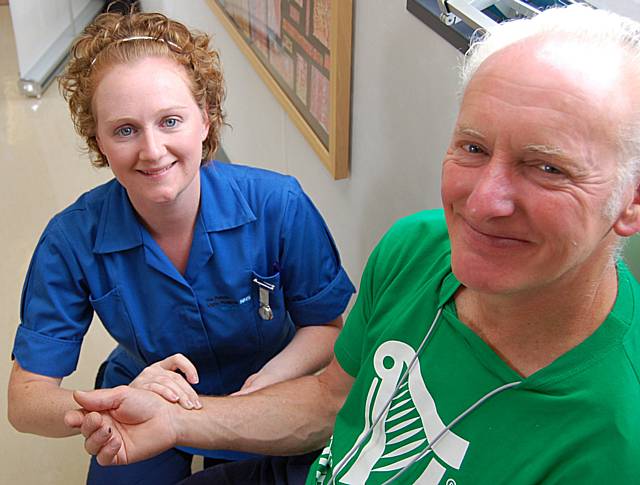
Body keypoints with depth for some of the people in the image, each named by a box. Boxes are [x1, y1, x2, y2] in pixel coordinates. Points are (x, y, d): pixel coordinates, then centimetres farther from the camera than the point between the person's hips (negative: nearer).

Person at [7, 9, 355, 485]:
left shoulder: (279, 205, -24)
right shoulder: (72, 240, -21)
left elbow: (328, 325, -11)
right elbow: (26, 401, -18)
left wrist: (272, 376, -32)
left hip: (262, 410, 0)